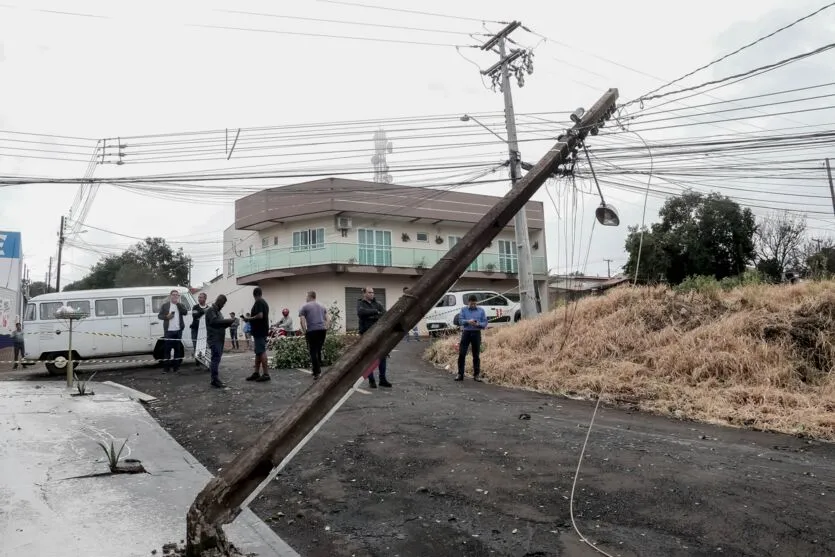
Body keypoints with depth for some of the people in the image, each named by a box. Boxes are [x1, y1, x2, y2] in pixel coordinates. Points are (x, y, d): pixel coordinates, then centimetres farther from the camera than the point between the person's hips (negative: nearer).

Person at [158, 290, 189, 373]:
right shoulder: (165, 305, 6)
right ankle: (166, 367, 4)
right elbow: (159, 316, 6)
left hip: (178, 330, 2)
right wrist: (166, 316, -13)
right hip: (168, 331, -2)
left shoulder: (181, 305, 9)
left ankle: (176, 366, 13)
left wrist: (178, 303, -12)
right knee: (167, 348, -1)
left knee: (178, 349, 6)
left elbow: (185, 312, -8)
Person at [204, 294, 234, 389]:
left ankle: (215, 379, 17)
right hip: (214, 339, -10)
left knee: (216, 360, 12)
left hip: (219, 339, 10)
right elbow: (215, 321, -24)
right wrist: (228, 321, -22)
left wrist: (228, 324, 8)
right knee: (216, 359, -11)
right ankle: (215, 381, -11)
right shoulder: (211, 310, -9)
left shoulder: (217, 311, 22)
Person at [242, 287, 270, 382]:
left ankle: (266, 374, -6)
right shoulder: (265, 302, 16)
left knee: (261, 352, -8)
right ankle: (256, 373, 15)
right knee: (258, 352, 11)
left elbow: (260, 316, -24)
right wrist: (250, 318, 18)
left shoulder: (258, 303, -13)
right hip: (262, 330, 10)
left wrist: (249, 319, -11)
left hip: (259, 331, -10)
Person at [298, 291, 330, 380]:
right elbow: (328, 319, 14)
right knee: (319, 350, 16)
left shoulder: (305, 307, 5)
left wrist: (304, 332, 0)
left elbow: (302, 320, -6)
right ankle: (318, 369, 20)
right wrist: (326, 329, 15)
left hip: (312, 331, -5)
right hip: (322, 330, 5)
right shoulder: (322, 306, 20)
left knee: (313, 352, 0)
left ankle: (316, 373, -3)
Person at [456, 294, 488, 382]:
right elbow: (460, 320, -3)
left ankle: (476, 375, 12)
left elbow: (485, 323, 3)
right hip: (466, 333, 0)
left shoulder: (481, 310, 8)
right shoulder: (463, 310, 8)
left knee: (476, 355, 4)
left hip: (476, 333, 0)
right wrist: (468, 321, -22)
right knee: (461, 354, -4)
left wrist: (478, 324, -17)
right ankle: (460, 374, 3)